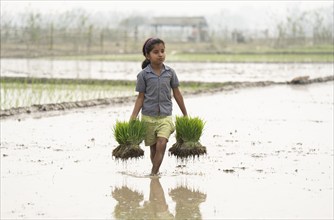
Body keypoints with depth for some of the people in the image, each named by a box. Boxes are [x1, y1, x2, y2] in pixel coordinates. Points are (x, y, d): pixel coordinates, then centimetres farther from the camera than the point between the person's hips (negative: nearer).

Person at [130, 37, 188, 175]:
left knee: (161, 144, -18)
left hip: (165, 116, 0)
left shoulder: (170, 72, 2)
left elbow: (177, 94, 9)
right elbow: (140, 97, 2)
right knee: (153, 148, 9)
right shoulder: (143, 75, -2)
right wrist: (133, 117, -7)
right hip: (148, 117, 0)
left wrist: (185, 115, 12)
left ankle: (153, 174, -17)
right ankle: (155, 172, 23)